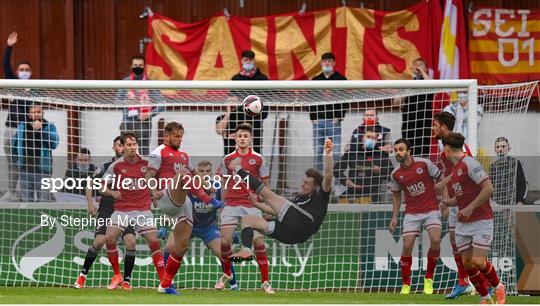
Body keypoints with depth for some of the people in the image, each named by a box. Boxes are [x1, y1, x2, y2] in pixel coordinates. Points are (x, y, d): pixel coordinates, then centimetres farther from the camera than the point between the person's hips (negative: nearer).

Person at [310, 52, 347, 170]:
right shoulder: (315, 80, 14)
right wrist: (313, 118, 1)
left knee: (336, 152, -7)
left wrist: (338, 117, -9)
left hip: (334, 120, -3)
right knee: (317, 152, 3)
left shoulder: (341, 79, 4)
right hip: (318, 121, 3)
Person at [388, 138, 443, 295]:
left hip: (431, 210, -2)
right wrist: (394, 217, 10)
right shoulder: (396, 174, -1)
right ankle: (405, 285, 7)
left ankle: (429, 279, -2)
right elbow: (396, 194, 15)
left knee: (435, 241, -22)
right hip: (412, 213, 2)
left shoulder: (424, 164, -10)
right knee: (407, 246, -10)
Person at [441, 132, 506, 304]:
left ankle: (498, 287, 11)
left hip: (481, 221, -8)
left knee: (478, 261, -15)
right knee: (467, 263, 1)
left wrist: (470, 208, -19)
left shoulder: (469, 163, -13)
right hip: (463, 224, 8)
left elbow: (488, 189, -20)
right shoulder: (455, 169, 14)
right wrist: (448, 203, 11)